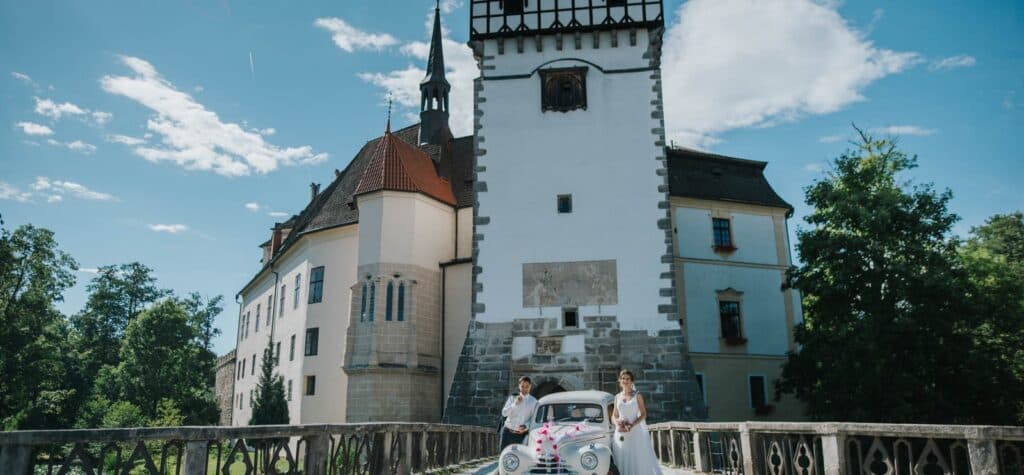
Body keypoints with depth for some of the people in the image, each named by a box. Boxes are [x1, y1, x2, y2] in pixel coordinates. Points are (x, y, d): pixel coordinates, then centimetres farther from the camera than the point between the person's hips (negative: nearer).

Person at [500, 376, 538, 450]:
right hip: (508, 432, 1)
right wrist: (515, 404, -15)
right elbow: (504, 413, -3)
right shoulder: (512, 398, 5)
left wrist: (526, 426, -16)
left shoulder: (533, 401, 1)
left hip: (522, 434, -1)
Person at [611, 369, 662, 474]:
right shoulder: (617, 397, 9)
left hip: (635, 432, -3)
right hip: (621, 434, 3)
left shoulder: (637, 396, 0)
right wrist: (617, 423, -10)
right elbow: (614, 416, 12)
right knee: (622, 460, 1)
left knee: (638, 460, -3)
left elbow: (643, 414, -4)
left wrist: (632, 426, -17)